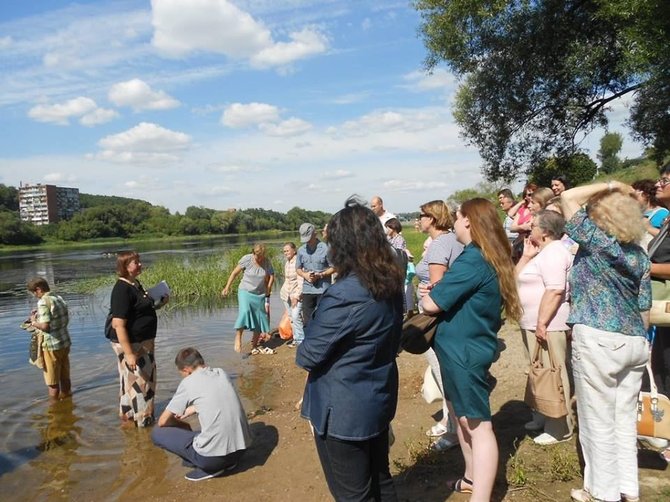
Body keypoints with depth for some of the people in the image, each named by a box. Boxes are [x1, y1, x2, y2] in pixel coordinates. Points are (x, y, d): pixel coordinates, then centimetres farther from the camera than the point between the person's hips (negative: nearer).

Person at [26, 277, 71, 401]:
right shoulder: (59, 298, 6)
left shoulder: (43, 302, -18)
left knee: (52, 383, 8)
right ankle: (66, 396, 33)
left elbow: (45, 326, -25)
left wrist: (34, 322, -6)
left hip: (52, 346, -7)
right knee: (65, 377, 20)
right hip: (65, 343, 7)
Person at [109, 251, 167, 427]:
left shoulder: (135, 284, 6)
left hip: (143, 342, 10)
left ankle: (128, 413, 40)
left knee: (146, 378, 21)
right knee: (137, 381, 5)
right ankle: (142, 420, 22)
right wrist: (129, 353, -27)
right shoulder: (122, 289, -22)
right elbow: (118, 325, -26)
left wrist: (158, 305, 4)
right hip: (130, 344, -10)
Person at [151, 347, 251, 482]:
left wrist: (183, 425, 20)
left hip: (214, 457, -7)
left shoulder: (188, 382, -6)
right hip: (241, 449, 7)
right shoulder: (221, 373, 9)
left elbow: (163, 422, 3)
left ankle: (209, 468, 5)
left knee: (157, 433, 10)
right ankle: (228, 461, 16)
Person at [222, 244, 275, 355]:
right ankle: (238, 338, -17)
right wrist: (227, 287, -8)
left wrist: (268, 289, 0)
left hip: (260, 294, 4)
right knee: (245, 311, -28)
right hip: (245, 291, -4)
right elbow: (235, 273, -7)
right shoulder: (246, 259, -12)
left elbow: (271, 276, 8)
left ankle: (255, 345, 17)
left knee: (260, 318, 4)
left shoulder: (267, 262, -4)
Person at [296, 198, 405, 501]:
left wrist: (301, 353, 1)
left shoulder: (344, 295, -29)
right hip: (379, 399, 8)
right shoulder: (390, 283, -3)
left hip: (343, 411, -8)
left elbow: (308, 356, -21)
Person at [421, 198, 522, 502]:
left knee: (478, 425, -2)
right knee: (464, 417, 22)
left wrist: (425, 297, 2)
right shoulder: (490, 258, 8)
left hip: (465, 351, -10)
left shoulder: (472, 260, -22)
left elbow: (432, 304, -20)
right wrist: (438, 291, -1)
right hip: (467, 347, 10)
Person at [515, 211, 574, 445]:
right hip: (533, 324, 11)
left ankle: (559, 428, 8)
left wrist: (542, 323, -26)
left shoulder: (553, 252, -16)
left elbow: (555, 290, -26)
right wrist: (526, 256, 4)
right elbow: (515, 278, 15)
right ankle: (542, 416, 32)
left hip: (547, 325, -11)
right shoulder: (543, 252, 18)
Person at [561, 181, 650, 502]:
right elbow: (644, 307, 13)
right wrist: (638, 337, 23)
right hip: (634, 342, 8)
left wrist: (609, 186, -1)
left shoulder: (597, 241, -11)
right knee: (624, 419, 17)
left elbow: (568, 197, -10)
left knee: (599, 422, 5)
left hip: (598, 341, -8)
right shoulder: (639, 254, 9)